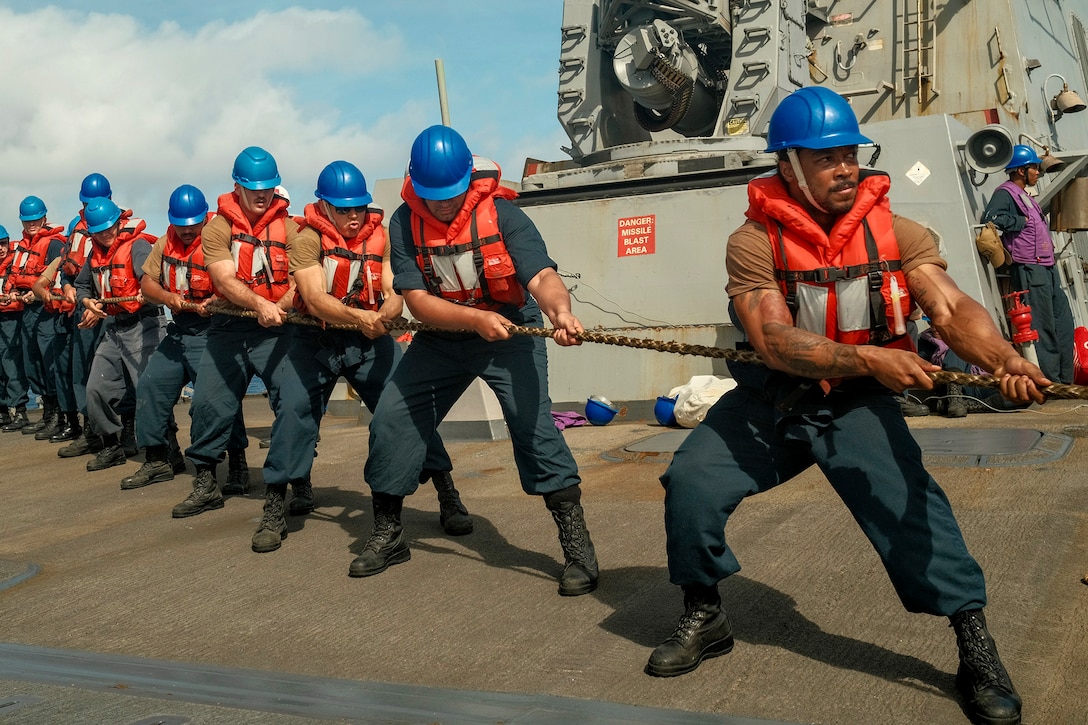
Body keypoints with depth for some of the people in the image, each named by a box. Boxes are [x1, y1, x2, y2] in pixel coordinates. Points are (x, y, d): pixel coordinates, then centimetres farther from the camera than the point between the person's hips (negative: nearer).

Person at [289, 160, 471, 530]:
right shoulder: (308, 240, -9)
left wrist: (384, 313, -32)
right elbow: (315, 300, -21)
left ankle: (447, 494, -9)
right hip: (319, 340, -1)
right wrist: (358, 316, -39)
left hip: (370, 339, 1)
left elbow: (395, 295, -8)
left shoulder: (380, 237, 0)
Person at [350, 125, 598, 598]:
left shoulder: (500, 214, -19)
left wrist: (560, 310, -54)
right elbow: (417, 301, -18)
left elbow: (542, 276, -32)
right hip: (442, 335, 4)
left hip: (509, 330, -4)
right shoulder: (405, 223, -11)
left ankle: (577, 545, -13)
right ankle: (387, 536, 22)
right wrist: (476, 319, -34)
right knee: (390, 420, 2)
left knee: (531, 420, -22)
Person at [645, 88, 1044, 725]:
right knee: (691, 482, -11)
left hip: (858, 405, 0)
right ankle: (705, 618, 13)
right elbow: (774, 341, -25)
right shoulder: (754, 242, -14)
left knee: (907, 499, -21)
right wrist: (868, 358, -38)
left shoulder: (896, 234, -9)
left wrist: (1004, 360, -42)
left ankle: (975, 643, -5)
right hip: (770, 399, 1)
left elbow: (953, 308, -21)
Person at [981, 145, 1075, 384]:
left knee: (1063, 321, 11)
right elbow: (990, 218, -24)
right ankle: (1050, 380, -4)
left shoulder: (1026, 196, 22)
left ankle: (1065, 380, 18)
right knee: (1042, 328, -9)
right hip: (1029, 270, -10)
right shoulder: (1005, 193, -7)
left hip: (1047, 268, 10)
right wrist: (1021, 221, -15)